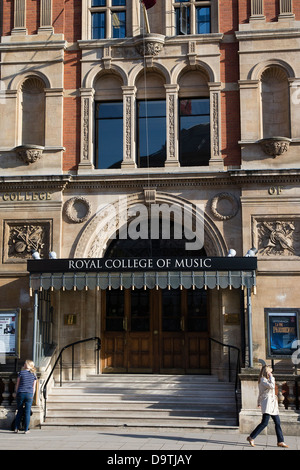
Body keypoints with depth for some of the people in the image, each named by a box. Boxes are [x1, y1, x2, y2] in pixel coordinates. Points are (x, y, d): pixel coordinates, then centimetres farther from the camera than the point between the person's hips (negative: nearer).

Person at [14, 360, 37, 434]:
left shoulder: (21, 373, -1)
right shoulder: (34, 375, 6)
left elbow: (17, 385, 2)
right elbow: (33, 387, 7)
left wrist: (17, 394, 12)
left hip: (20, 393, 0)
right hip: (29, 394, 1)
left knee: (19, 411, 11)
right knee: (27, 412, 3)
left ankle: (16, 428, 11)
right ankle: (26, 430, 2)